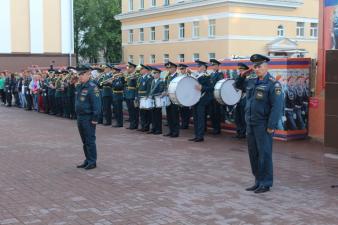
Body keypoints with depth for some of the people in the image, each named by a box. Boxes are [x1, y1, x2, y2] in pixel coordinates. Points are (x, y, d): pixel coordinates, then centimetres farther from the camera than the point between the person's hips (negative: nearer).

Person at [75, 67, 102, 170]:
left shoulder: (92, 87, -15)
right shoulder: (79, 87, 12)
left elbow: (96, 104, -18)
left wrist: (95, 118, -20)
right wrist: (77, 115, 16)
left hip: (88, 118, -9)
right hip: (80, 117, 9)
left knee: (90, 141, -2)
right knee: (84, 141, 15)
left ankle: (92, 162, 6)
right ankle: (87, 160, 24)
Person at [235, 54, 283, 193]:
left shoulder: (273, 84, -11)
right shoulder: (251, 82, 12)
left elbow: (277, 106, -16)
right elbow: (238, 85, 32)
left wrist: (271, 126, -20)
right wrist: (242, 75, 12)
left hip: (263, 126, -8)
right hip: (250, 124, 8)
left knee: (264, 154, 0)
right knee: (253, 154, 13)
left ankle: (265, 184, 10)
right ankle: (258, 181, 24)